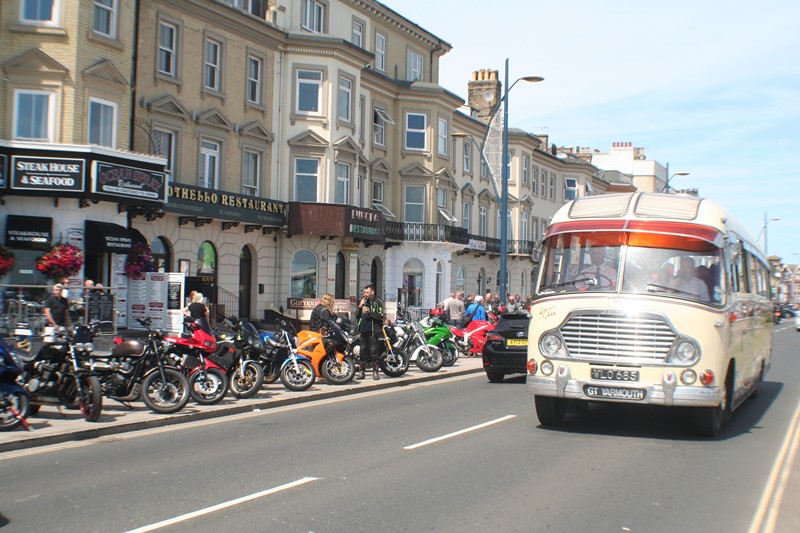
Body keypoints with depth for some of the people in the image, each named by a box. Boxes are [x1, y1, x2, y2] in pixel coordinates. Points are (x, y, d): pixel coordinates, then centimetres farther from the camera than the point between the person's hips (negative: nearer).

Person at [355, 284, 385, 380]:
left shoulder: (377, 302, -1)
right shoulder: (363, 302, 18)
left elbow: (381, 316, -10)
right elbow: (357, 316, 17)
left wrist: (369, 312, -19)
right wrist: (360, 307, 1)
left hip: (373, 330, -6)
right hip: (363, 330, 6)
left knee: (373, 351, -6)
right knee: (363, 350, 6)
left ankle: (375, 371, -2)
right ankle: (362, 371, 11)